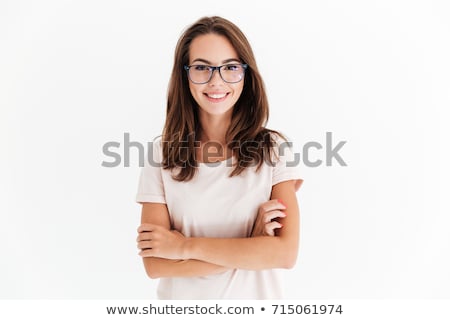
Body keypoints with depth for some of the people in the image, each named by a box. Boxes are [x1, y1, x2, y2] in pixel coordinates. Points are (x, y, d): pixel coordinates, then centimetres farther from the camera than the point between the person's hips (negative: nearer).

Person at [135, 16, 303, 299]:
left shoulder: (274, 148, -11)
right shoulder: (161, 153, -9)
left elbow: (286, 252, -20)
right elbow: (155, 264, -15)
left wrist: (185, 246, -20)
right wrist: (251, 249, -22)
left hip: (255, 296, 0)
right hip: (183, 296, 0)